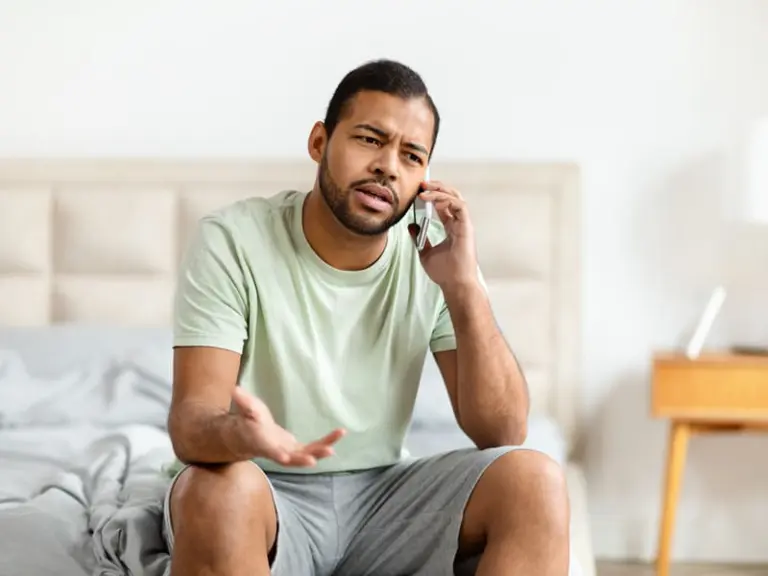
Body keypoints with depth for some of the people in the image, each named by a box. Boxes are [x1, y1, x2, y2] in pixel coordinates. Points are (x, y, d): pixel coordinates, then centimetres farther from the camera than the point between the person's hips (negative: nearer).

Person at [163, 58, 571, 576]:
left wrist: (464, 286, -20)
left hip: (383, 495, 3)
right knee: (220, 487, -37)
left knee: (535, 482, -21)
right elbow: (190, 420, -21)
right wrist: (238, 433, -46)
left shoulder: (434, 253, -4)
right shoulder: (233, 241, -13)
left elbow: (503, 432, -9)